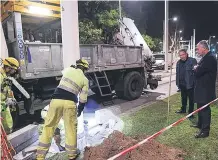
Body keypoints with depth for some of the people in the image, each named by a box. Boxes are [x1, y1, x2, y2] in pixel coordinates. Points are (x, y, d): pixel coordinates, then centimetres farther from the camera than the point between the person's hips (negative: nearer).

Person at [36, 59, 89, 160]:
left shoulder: (68, 70, 10)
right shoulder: (85, 80, 6)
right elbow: (83, 99, 5)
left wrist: (73, 67, 49)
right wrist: (80, 110, 19)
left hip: (56, 100, 2)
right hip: (70, 103, -1)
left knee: (49, 126, 12)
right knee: (71, 128, 14)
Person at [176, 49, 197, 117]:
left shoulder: (192, 61, -11)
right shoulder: (178, 62, 10)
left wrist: (195, 83, -20)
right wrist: (178, 82, 11)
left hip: (190, 84, -6)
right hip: (182, 84, 7)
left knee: (191, 99, 6)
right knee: (183, 98, 21)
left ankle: (190, 112, 17)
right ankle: (183, 109, 37)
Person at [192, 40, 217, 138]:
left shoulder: (209, 58, -22)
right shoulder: (206, 57, 11)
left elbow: (198, 72, -26)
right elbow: (199, 70, 15)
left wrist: (196, 68, -6)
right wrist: (197, 68, -5)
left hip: (205, 89, -10)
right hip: (202, 88, 10)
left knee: (205, 108, -1)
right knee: (200, 107, 21)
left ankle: (205, 131, 10)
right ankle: (200, 124, 38)